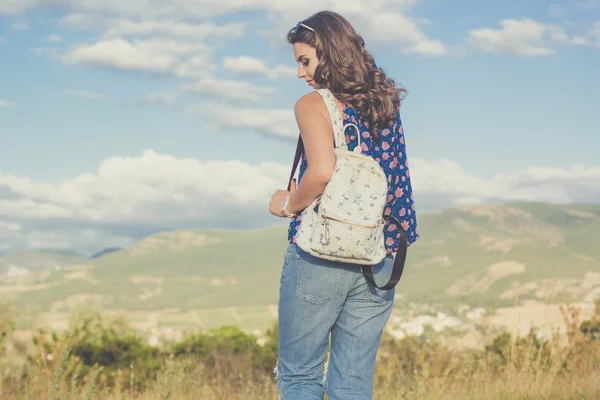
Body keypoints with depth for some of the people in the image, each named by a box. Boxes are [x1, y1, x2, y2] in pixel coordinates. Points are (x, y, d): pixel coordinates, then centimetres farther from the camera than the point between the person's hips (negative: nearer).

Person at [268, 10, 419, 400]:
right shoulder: (386, 104, 11)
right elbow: (396, 181, 13)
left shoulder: (313, 104, -7)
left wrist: (289, 203, -5)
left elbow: (322, 171, -24)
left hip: (319, 256, -6)